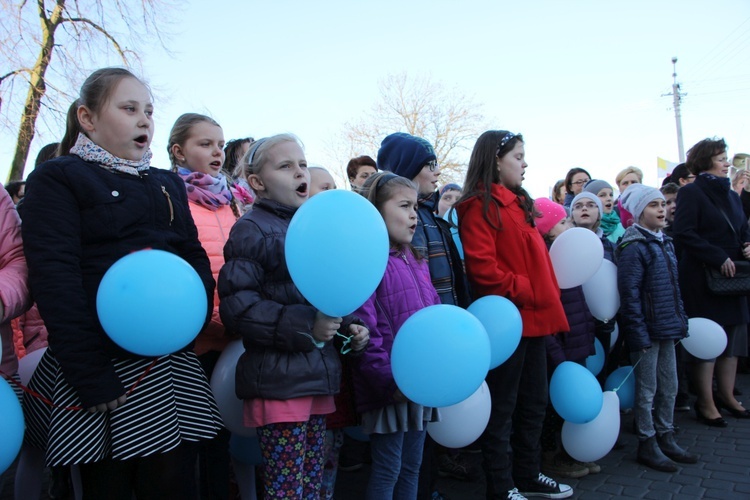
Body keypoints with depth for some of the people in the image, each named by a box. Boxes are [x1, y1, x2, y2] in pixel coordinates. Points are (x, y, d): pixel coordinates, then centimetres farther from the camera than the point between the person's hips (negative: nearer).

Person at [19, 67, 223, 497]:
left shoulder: (168, 184, 17)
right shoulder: (57, 180, -1)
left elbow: (197, 258, 15)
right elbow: (55, 280, -11)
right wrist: (91, 378, -17)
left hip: (172, 363, 5)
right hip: (101, 368, -4)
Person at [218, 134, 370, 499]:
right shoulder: (252, 229, -9)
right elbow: (237, 307, -18)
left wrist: (351, 326, 7)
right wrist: (303, 327, -23)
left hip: (319, 375, 7)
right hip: (278, 380, -7)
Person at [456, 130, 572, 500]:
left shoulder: (519, 203, 17)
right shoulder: (480, 206, -11)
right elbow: (483, 268, -21)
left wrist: (547, 296, 11)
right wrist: (525, 292, -17)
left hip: (533, 318, 9)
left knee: (534, 403, 19)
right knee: (501, 408, 4)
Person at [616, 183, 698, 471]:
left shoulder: (664, 242, 11)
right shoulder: (633, 247, -15)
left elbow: (673, 287, 17)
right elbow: (629, 293, -19)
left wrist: (680, 321, 13)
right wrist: (639, 334, -20)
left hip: (667, 329, 8)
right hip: (647, 330, -8)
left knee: (669, 387, 17)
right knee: (646, 390, 4)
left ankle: (665, 438, 31)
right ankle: (647, 444, 17)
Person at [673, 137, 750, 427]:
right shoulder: (691, 193, -8)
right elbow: (683, 234, -18)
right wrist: (719, 257, -20)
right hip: (702, 280, -8)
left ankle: (726, 395, 25)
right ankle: (705, 403, 8)